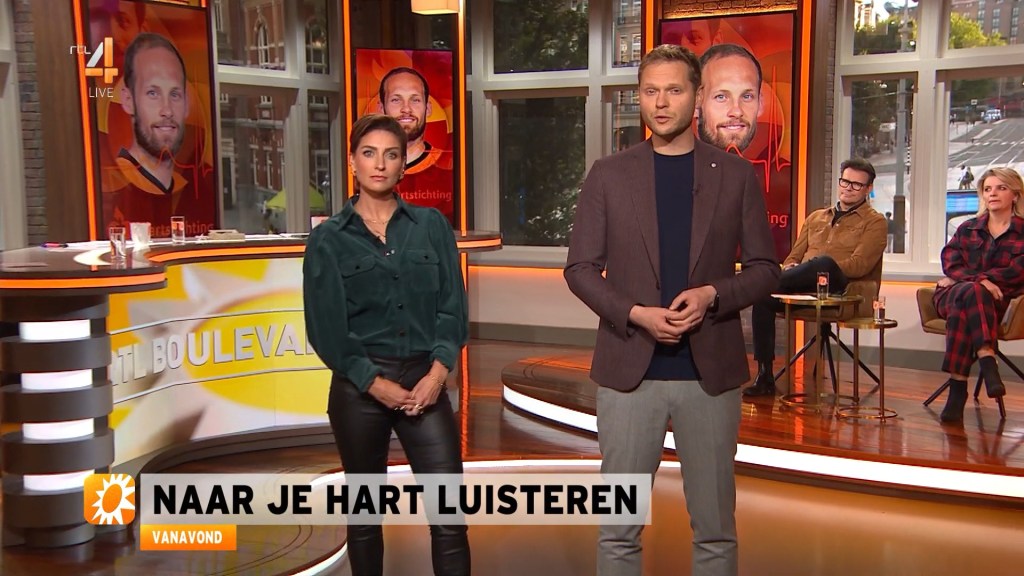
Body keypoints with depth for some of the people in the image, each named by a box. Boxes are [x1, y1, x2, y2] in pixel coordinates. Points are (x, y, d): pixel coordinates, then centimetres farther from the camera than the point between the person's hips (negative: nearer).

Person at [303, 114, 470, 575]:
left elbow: (453, 306, 2)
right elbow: (325, 327, -3)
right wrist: (375, 383, -10)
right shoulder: (328, 239, 1)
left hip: (425, 380, 1)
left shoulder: (432, 227, 6)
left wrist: (437, 372, -10)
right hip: (359, 386, -1)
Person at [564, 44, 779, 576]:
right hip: (629, 368, 0)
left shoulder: (736, 175, 4)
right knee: (618, 530, 7)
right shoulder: (608, 175, 3)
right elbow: (580, 269, 2)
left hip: (710, 371, 1)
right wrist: (634, 314, -14)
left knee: (715, 529, 11)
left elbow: (764, 268, 5)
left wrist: (712, 295, -14)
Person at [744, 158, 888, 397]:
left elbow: (859, 265, -4)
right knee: (763, 297, -28)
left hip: (840, 288, -5)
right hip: (803, 288, 5)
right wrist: (789, 269, -1)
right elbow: (794, 256, 24)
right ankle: (765, 377, -25)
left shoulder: (875, 222, 12)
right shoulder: (816, 217, 28)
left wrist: (819, 267, -15)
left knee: (824, 262, -40)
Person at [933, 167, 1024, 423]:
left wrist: (979, 279, -13)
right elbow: (949, 262, 3)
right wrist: (979, 281, -17)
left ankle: (958, 387, -45)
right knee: (973, 293, -37)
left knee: (963, 309, -38)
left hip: (998, 303, -2)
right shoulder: (968, 229, 21)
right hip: (950, 295, 2)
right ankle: (987, 362, -51)